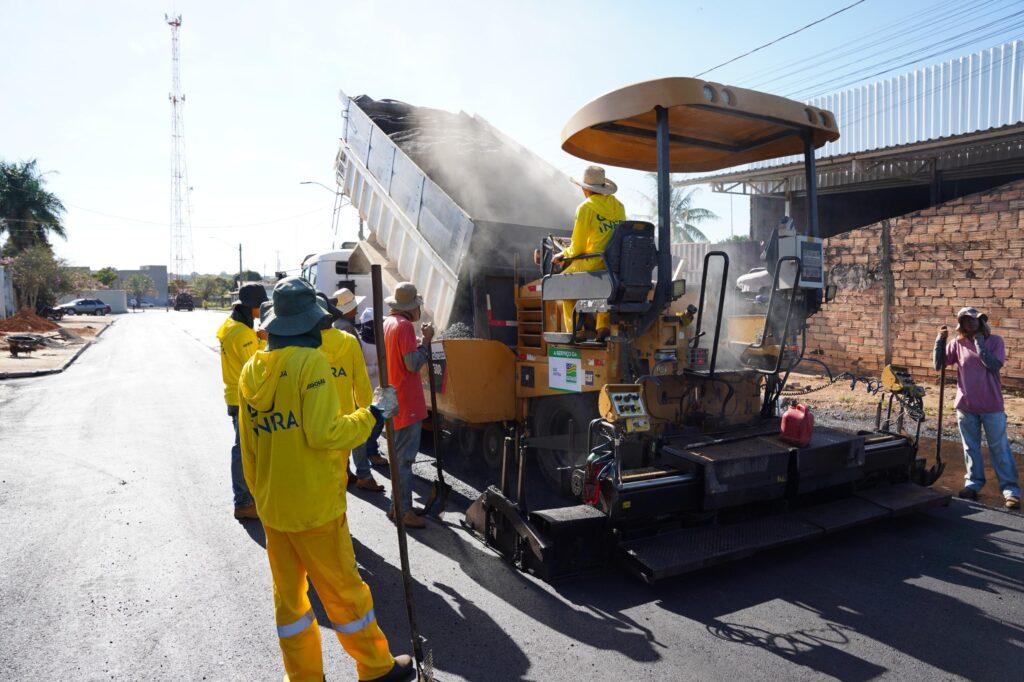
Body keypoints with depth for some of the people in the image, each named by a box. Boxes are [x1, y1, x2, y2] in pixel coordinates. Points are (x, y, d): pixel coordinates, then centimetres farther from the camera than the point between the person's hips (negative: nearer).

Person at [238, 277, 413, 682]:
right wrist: (374, 413, -10)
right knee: (343, 591, 8)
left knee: (288, 594, 15)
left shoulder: (251, 370, 5)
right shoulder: (311, 362, -16)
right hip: (315, 508, -6)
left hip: (272, 508, 6)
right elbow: (324, 435, -22)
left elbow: (249, 447, 11)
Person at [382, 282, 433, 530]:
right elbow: (413, 364, -20)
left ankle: (399, 504, 25)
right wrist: (427, 340, -11)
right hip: (407, 402, -10)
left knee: (399, 455, 17)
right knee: (404, 457, -4)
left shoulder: (388, 323, 12)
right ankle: (403, 510, 2)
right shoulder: (404, 325, -17)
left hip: (395, 399, 10)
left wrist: (420, 339, 11)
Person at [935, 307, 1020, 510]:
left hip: (991, 406, -2)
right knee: (970, 447, 13)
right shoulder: (957, 344, 1)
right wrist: (940, 340, -14)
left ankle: (1010, 490, 9)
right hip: (966, 406, 2)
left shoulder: (995, 341, -5)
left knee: (999, 448, 4)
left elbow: (994, 366, -18)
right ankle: (973, 483, 24)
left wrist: (979, 342, -17)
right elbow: (938, 365, -6)